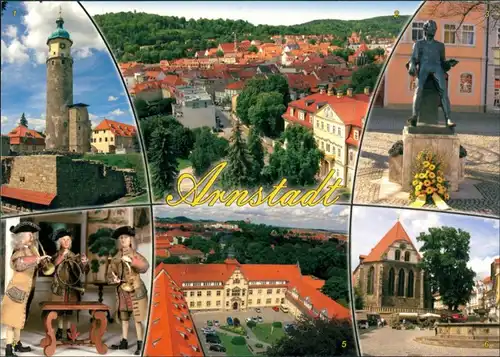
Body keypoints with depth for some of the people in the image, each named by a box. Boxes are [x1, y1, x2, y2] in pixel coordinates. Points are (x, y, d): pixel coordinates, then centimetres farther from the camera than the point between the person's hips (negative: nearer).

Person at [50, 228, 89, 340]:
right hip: (60, 286, -1)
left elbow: (84, 270, 0)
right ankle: (59, 331, 10)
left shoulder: (74, 256, 6)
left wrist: (84, 262, -20)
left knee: (70, 310, 3)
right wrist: (63, 255, -20)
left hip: (72, 287, 1)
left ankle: (68, 331, 10)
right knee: (60, 309, 1)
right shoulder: (56, 255, 5)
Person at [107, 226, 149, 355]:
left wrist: (131, 261, -37)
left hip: (136, 290, -5)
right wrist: (114, 279, -15)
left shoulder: (134, 254, -7)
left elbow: (145, 266, -24)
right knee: (124, 318, 12)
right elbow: (110, 274, 8)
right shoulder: (116, 257, 7)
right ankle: (124, 342, 22)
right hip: (122, 291, 5)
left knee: (137, 319, -4)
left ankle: (140, 345, 0)